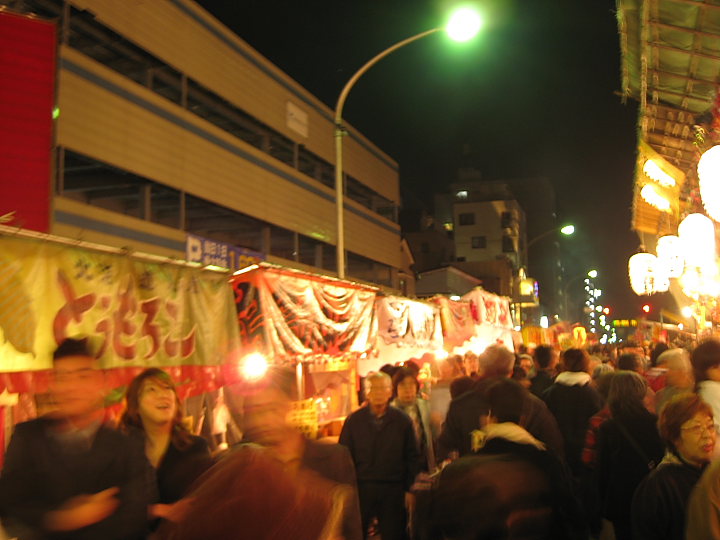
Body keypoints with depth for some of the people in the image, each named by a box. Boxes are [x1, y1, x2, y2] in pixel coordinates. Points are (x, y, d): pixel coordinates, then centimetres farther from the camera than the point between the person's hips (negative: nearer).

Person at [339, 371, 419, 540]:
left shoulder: (402, 420, 2)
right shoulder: (353, 420, 1)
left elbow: (412, 457, 5)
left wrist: (409, 489, 2)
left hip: (393, 489, 0)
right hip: (361, 487, 0)